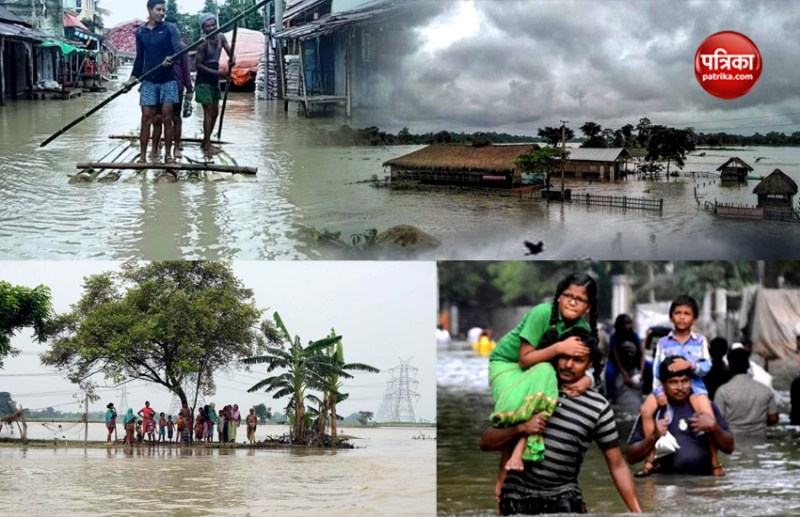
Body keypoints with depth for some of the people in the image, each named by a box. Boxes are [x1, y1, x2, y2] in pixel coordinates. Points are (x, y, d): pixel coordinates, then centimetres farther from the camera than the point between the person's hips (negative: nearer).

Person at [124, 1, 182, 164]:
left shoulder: (170, 28, -1)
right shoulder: (140, 32, 7)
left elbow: (177, 49, -15)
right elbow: (140, 57, 14)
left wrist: (171, 58, -37)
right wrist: (133, 77, 6)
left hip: (168, 79, -2)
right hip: (149, 80, 2)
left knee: (167, 117, 0)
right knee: (146, 117, -2)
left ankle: (168, 154, 7)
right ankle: (142, 156, 0)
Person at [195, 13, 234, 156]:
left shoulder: (221, 38, 0)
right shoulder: (203, 43, -19)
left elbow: (230, 53, -3)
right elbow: (198, 65, -17)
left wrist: (232, 60, -27)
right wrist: (217, 72, -24)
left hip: (214, 79, 8)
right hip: (204, 80, -8)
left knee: (215, 112, 12)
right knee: (208, 112, -9)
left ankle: (206, 141, 22)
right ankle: (207, 145, -6)